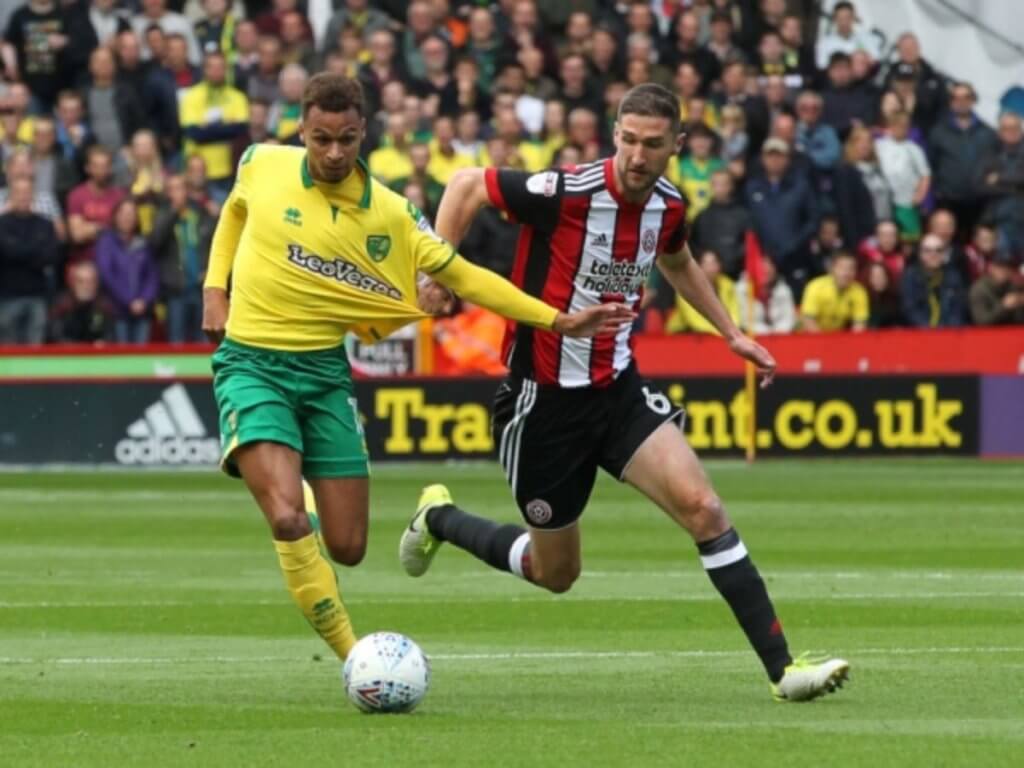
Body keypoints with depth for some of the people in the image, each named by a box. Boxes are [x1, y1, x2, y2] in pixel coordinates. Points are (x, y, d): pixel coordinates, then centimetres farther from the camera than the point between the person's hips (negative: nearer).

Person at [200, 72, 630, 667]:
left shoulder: (388, 214, -5)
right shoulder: (262, 165, -5)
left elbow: (461, 276, 0)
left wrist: (558, 320, -7)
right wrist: (215, 288, 7)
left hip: (323, 371, 2)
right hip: (251, 365, -2)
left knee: (347, 546, 1)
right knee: (289, 518, -23)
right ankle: (355, 658, -11)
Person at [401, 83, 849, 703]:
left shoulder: (668, 206, -3)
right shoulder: (567, 193, -22)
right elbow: (468, 186, -9)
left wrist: (732, 334, 22)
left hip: (618, 389, 4)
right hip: (544, 399, -4)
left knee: (702, 507, -16)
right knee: (555, 572, 10)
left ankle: (782, 667, -13)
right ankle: (440, 519, 38)